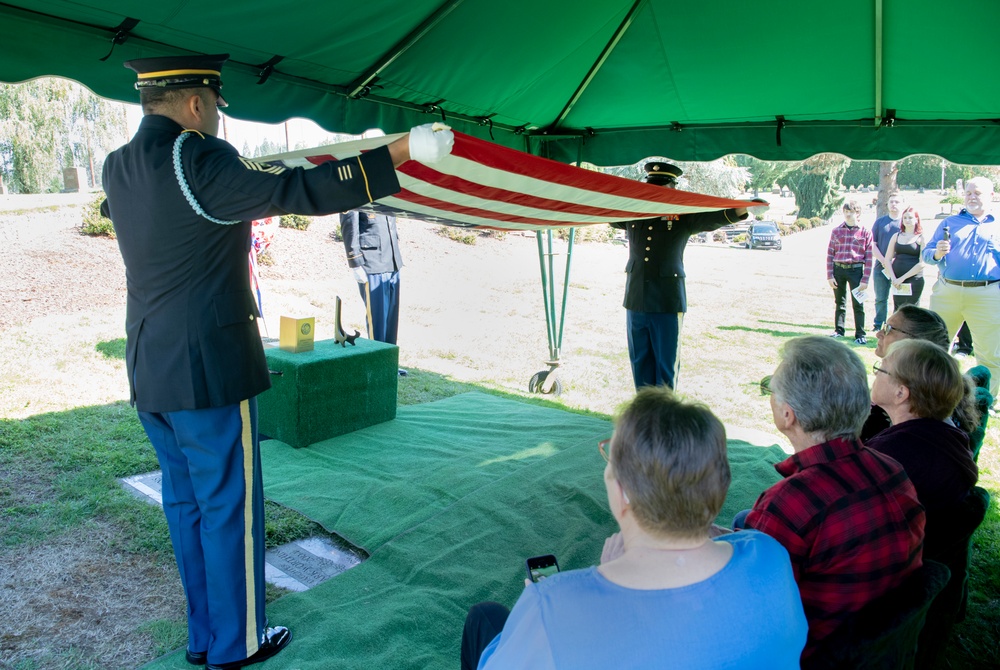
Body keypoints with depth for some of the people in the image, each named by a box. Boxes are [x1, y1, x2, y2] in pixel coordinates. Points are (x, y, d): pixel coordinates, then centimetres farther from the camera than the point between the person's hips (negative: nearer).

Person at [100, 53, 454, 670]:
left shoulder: (118, 167, 8)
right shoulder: (195, 160, -17)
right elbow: (299, 190, -23)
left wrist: (244, 178, 40)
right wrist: (401, 151, -21)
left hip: (150, 372, 9)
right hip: (208, 368, -9)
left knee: (186, 503, 17)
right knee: (229, 506, 6)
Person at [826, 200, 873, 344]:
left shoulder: (865, 232, 1)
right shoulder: (836, 231, 6)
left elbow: (868, 258, -1)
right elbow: (830, 254, 6)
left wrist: (865, 280, -7)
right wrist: (829, 276, -2)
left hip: (856, 269, -2)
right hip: (838, 269, 2)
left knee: (858, 304, -1)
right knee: (840, 303, 11)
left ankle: (860, 335, 4)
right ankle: (839, 331, 21)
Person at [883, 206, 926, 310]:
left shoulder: (921, 238, 0)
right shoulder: (896, 236, 12)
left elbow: (921, 263, -8)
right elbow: (887, 259, 8)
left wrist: (903, 278, -11)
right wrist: (893, 278, -6)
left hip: (914, 280, -4)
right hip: (897, 281, 4)